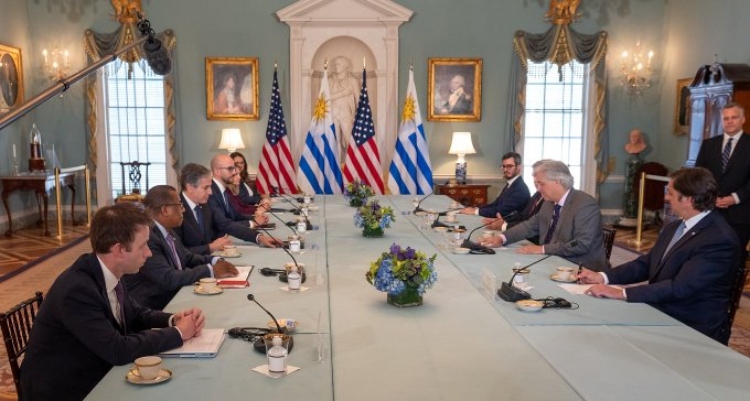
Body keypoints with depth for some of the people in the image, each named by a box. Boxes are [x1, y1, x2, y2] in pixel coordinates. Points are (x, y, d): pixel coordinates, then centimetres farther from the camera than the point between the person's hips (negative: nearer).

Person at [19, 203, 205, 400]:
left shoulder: (106, 273, -4)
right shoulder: (76, 290, -28)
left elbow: (135, 314, 10)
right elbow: (118, 350, -28)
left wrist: (173, 320, -9)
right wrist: (177, 333, -19)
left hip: (96, 376, 7)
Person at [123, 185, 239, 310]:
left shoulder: (167, 232, 6)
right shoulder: (146, 238, -22)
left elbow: (188, 257, 15)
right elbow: (168, 279, -26)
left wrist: (215, 261, -3)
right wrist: (210, 270, -21)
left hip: (174, 298, 8)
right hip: (151, 310, -8)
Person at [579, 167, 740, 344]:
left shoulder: (720, 239, -20)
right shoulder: (674, 227, 8)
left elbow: (680, 287, -27)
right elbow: (645, 264, 13)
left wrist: (621, 293, -29)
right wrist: (602, 277, -2)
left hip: (693, 331, -7)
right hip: (659, 315, 7)